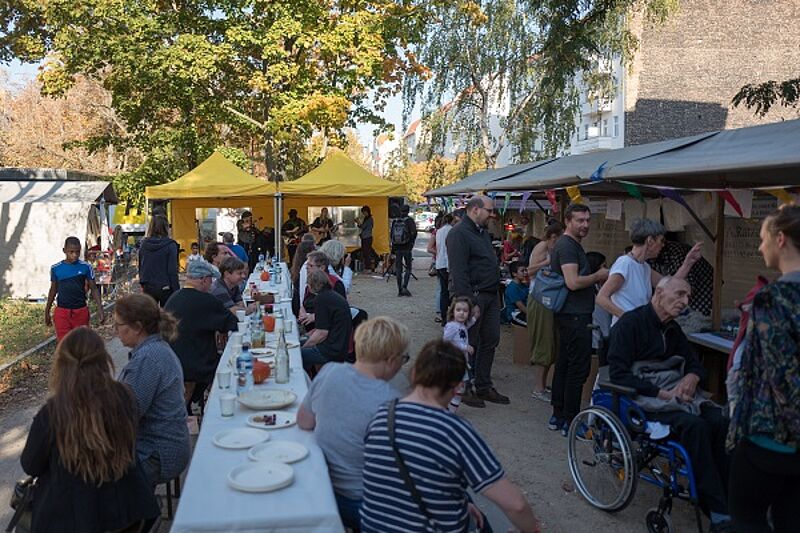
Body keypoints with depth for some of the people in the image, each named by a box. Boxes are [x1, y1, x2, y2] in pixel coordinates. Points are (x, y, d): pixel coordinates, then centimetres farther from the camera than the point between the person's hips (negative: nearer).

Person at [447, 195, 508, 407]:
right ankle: (462, 388, 15)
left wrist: (497, 291, 18)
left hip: (491, 295, 9)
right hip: (473, 296, -9)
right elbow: (458, 271, -20)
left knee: (490, 341, 13)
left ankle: (484, 387, 25)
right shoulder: (459, 233, -14)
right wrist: (466, 301, -24)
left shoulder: (483, 232, 17)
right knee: (468, 344, 2)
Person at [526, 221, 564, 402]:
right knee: (543, 343, -5)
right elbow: (531, 270, -21)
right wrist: (551, 261, -26)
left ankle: (542, 385, 21)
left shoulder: (553, 250, 16)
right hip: (540, 300, -9)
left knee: (550, 345, 12)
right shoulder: (542, 247, -9)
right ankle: (538, 389, 3)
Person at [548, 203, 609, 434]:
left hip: (569, 315, 11)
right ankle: (570, 421, 3)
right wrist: (598, 276, -10)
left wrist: (597, 277, 14)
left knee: (564, 364, 14)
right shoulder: (567, 246, -16)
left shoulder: (572, 244, 17)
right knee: (579, 368, -5)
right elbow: (573, 282, -25)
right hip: (575, 315, -11)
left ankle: (558, 415, 22)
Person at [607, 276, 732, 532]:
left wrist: (692, 376, -1)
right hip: (645, 397, -7)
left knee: (719, 421, -22)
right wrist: (661, 393, -18)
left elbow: (694, 362, 25)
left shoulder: (672, 328, 17)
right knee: (694, 425, -31)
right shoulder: (629, 324, -7)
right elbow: (618, 374, -14)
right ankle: (718, 512, -24)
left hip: (676, 391, 7)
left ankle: (729, 499, -17)